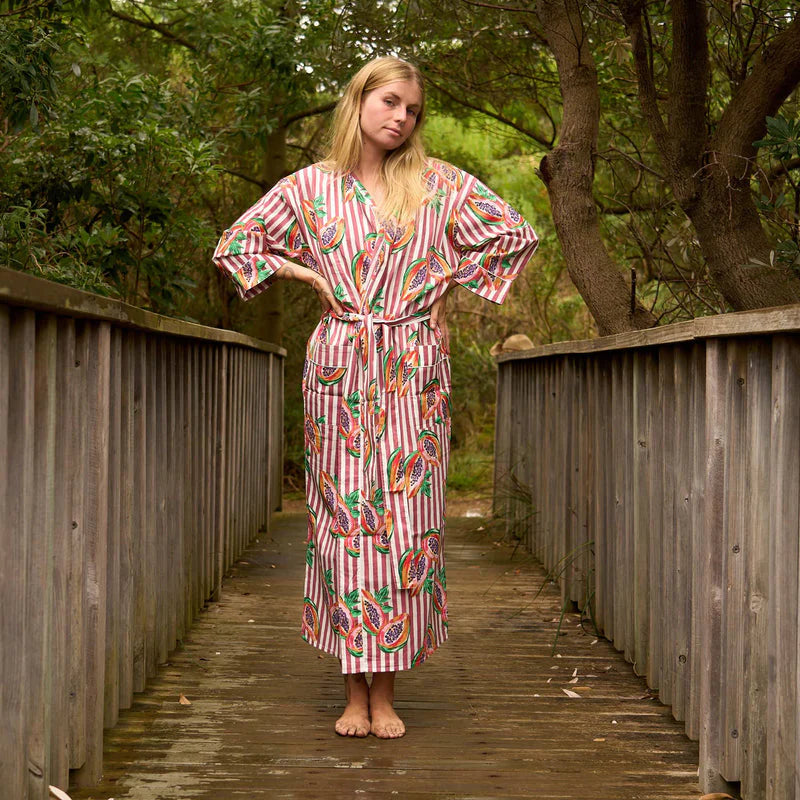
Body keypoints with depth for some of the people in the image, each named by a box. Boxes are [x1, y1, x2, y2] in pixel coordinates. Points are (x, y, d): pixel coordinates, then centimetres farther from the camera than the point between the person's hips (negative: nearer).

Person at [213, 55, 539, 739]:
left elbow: (516, 233, 9)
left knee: (407, 515, -3)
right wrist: (309, 275, 2)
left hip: (413, 373, 0)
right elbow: (234, 245, 11)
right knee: (345, 512, -2)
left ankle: (385, 692, 4)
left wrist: (448, 283, 5)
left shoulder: (438, 183, 6)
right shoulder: (311, 187, 6)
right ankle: (354, 690, 5)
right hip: (340, 366, 0)